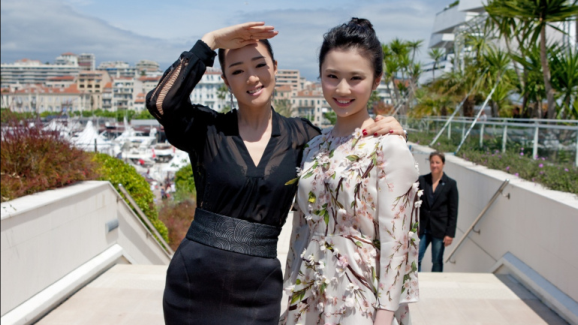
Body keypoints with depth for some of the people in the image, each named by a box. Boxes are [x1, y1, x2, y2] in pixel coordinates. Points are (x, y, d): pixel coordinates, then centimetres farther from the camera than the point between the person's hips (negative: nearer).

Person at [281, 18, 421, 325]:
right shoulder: (315, 146, 4)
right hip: (309, 296, 5)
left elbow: (394, 241, -14)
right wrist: (292, 294, 10)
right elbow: (301, 227, 8)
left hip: (359, 297, -5)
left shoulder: (389, 147, -13)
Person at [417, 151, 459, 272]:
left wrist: (450, 233, -6)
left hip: (439, 230, -2)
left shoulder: (450, 184, -3)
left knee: (437, 262, 8)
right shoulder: (422, 180, 2)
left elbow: (453, 211, -2)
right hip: (422, 228, 2)